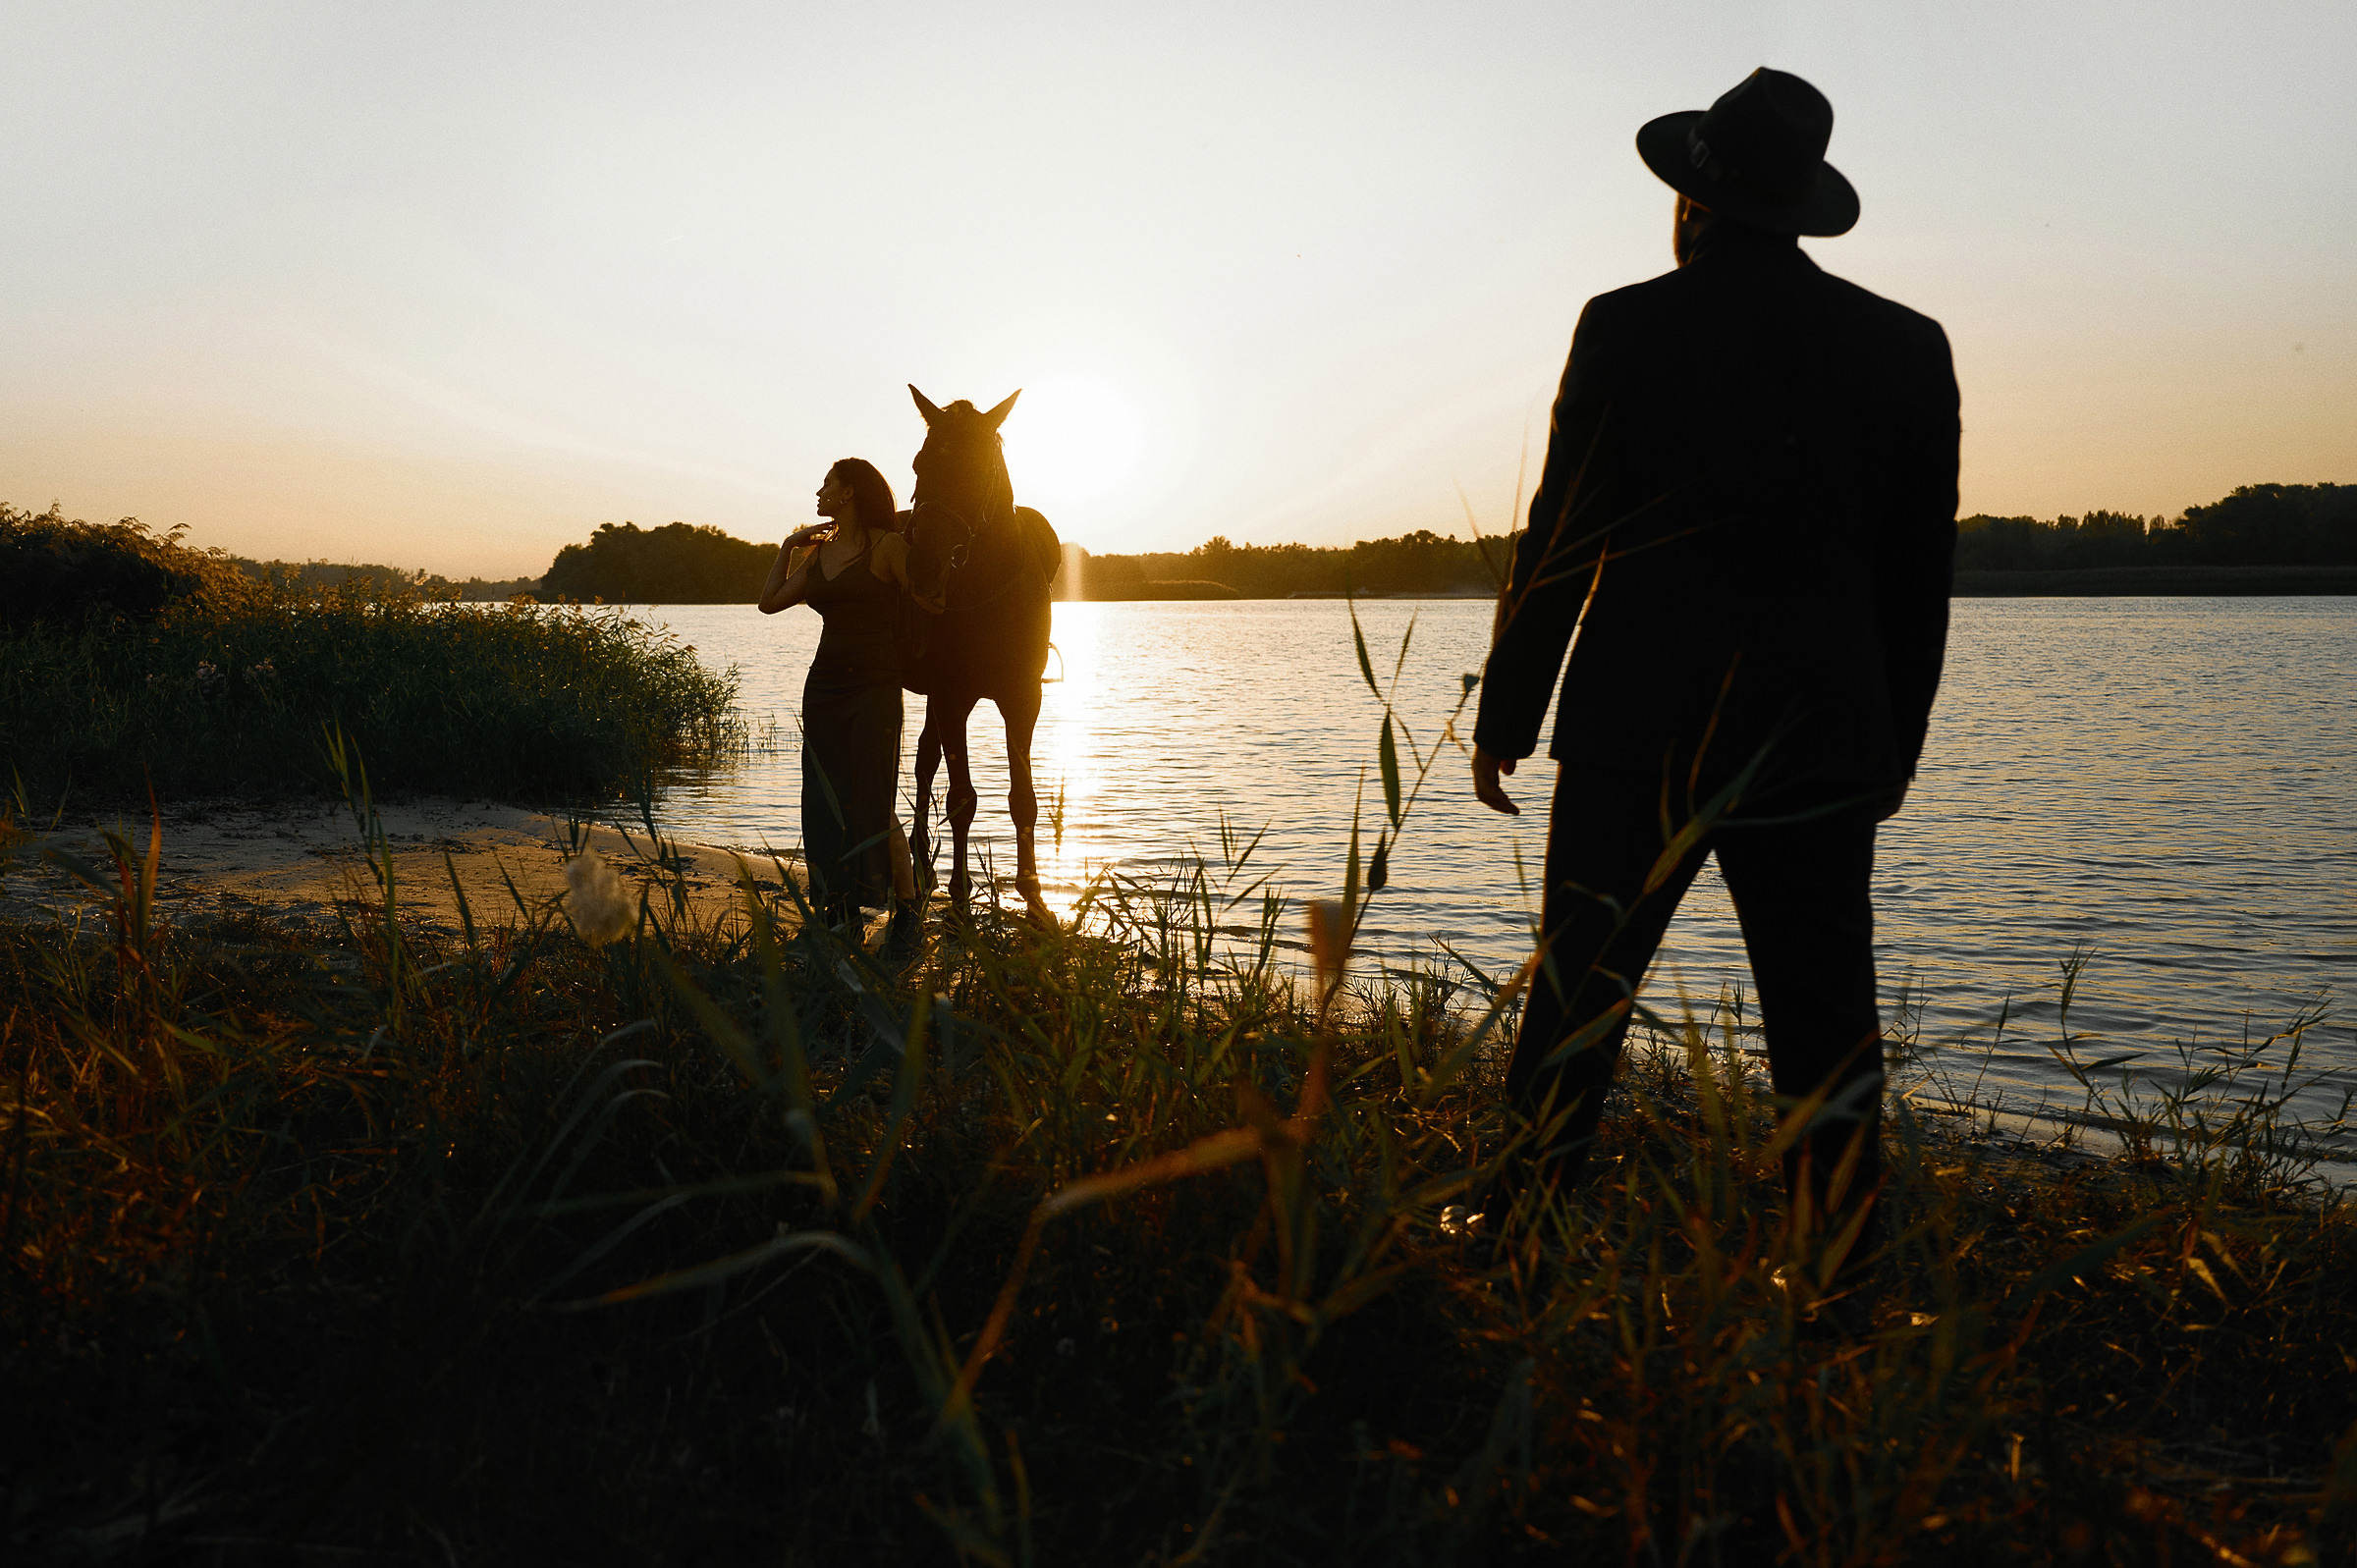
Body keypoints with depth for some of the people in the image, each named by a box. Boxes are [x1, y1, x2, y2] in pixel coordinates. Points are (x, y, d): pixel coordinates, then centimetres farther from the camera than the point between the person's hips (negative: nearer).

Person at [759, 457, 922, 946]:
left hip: (875, 687, -6)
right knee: (826, 807, 5)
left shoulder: (888, 546, -5)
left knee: (873, 808, -7)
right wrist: (789, 547, 15)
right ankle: (839, 912, 14)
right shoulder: (819, 551, 14)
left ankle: (906, 906, 8)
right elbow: (770, 601, 16)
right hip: (824, 684, 6)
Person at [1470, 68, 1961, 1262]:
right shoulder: (1907, 347, 5)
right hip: (1821, 746, 2)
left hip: (1638, 733, -2)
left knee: (1575, 1005, 8)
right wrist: (1895, 746, 18)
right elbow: (1920, 574, 9)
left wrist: (1504, 719, 5)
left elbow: (1558, 541, -3)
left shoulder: (1628, 328, -4)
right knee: (1825, 1033, 7)